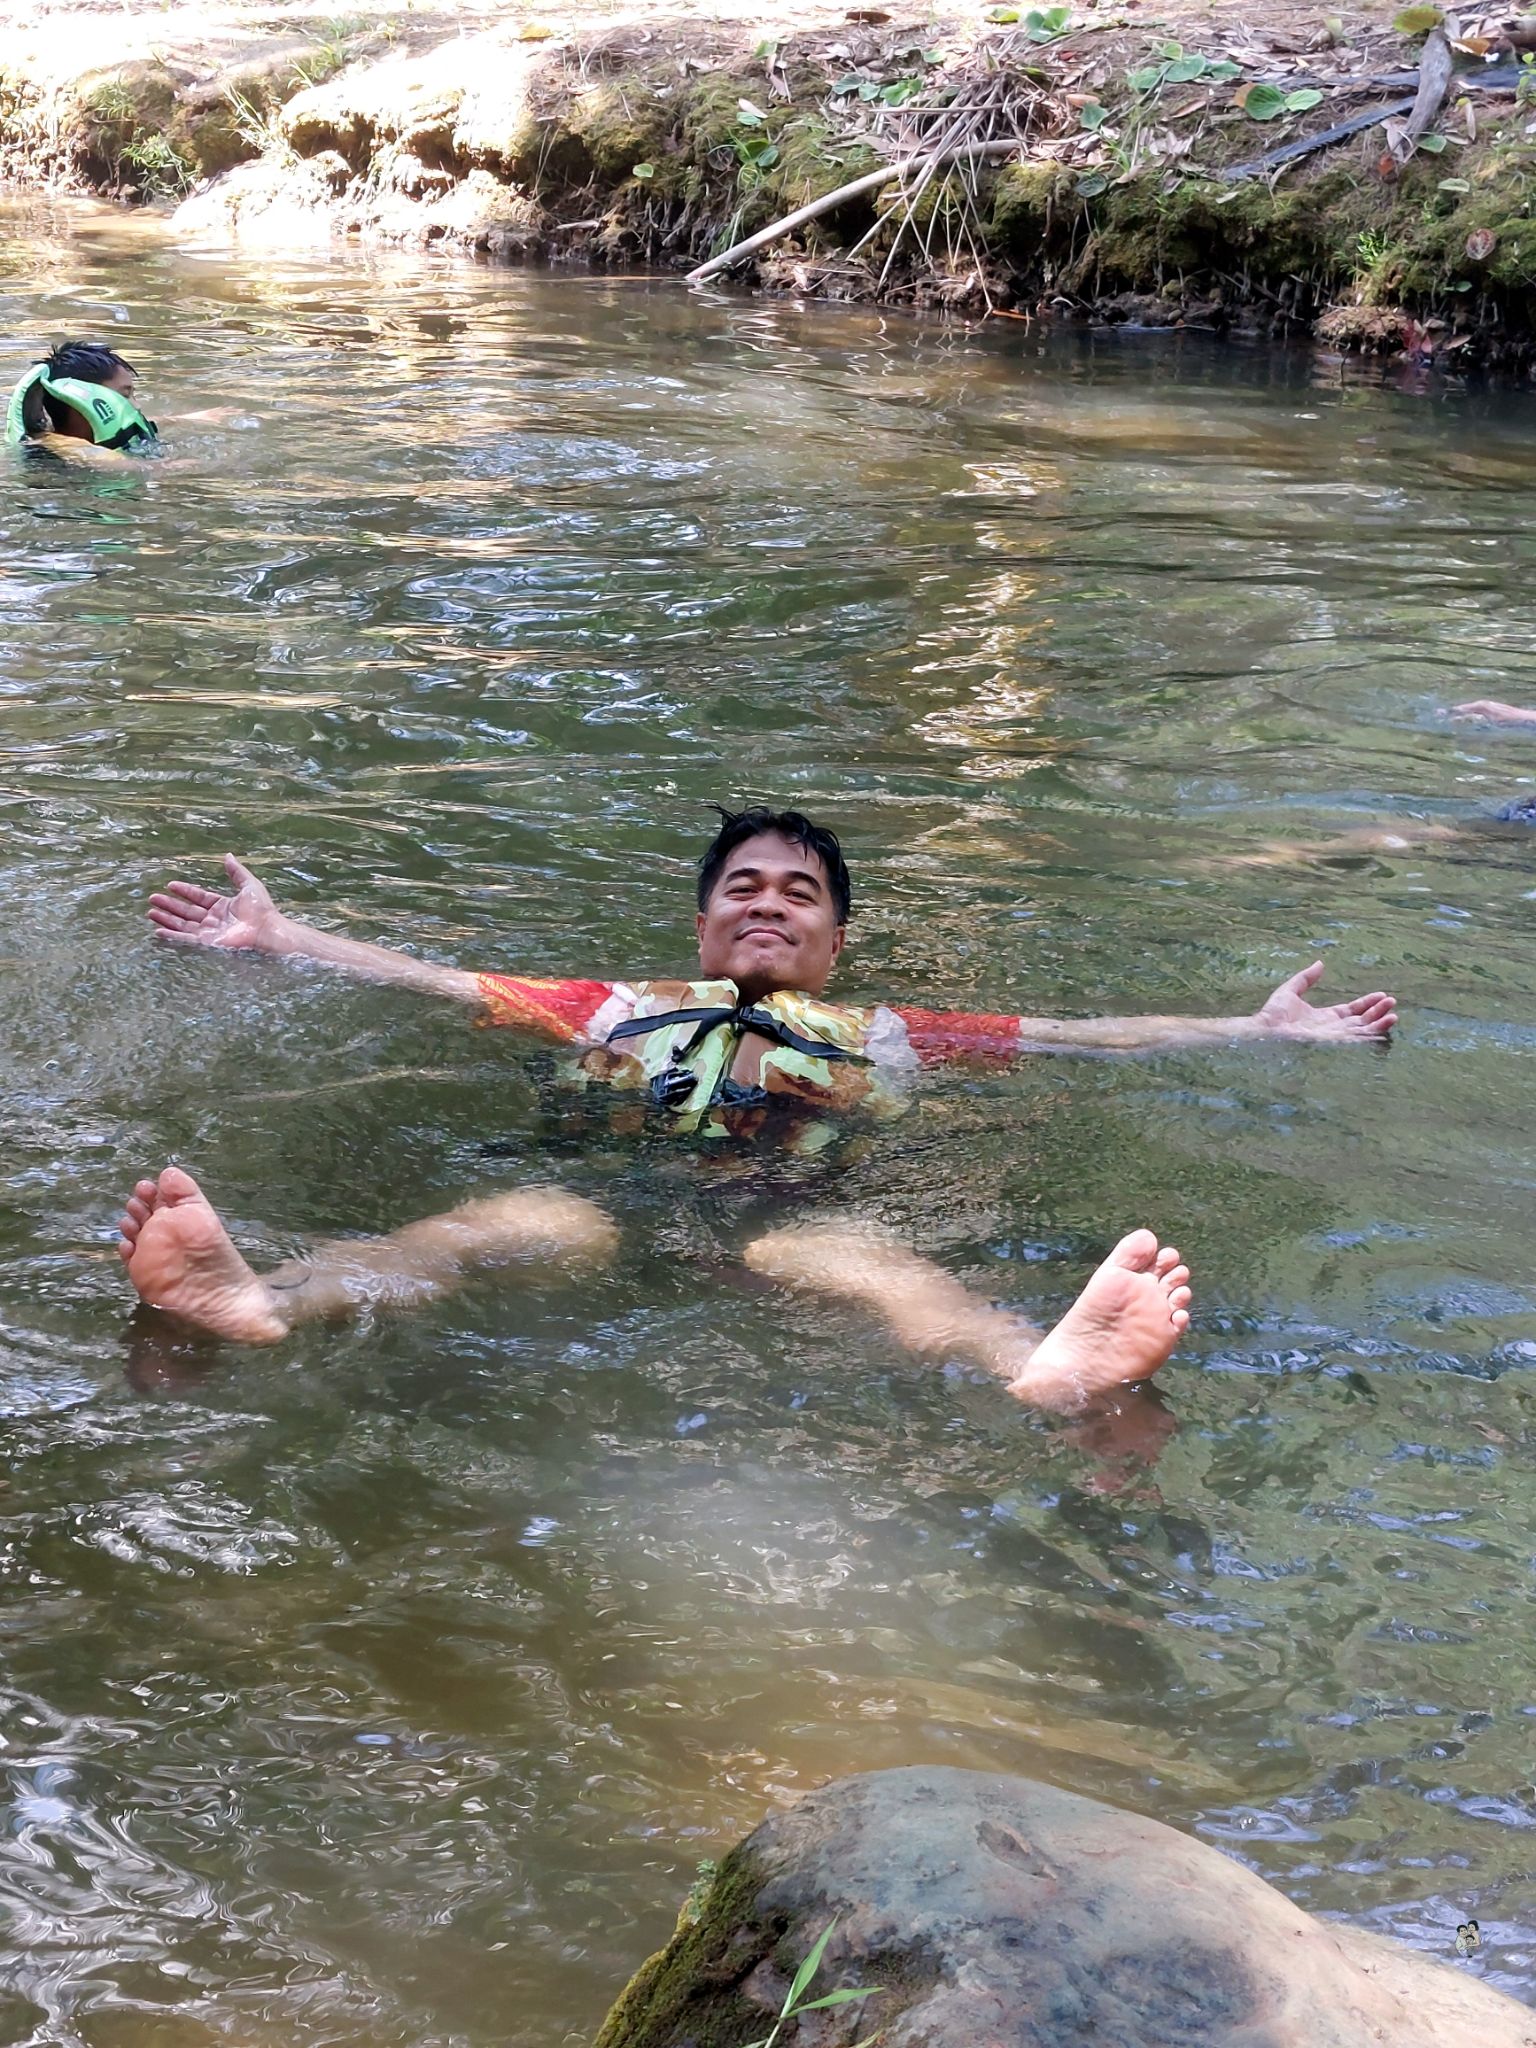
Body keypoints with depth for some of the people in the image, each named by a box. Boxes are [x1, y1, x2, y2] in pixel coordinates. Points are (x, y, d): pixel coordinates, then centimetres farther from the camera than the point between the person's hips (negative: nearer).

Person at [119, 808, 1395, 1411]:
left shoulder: (888, 1039, 34)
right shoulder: (620, 1008, 36)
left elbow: (1079, 1033, 31)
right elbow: (436, 983, 37)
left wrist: (1261, 1031, 27)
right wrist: (273, 938, 37)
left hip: (786, 1213, -1)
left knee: (854, 1259, -37)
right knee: (512, 1222, -33)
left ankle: (1046, 1368, -71)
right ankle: (258, 1303, -63)